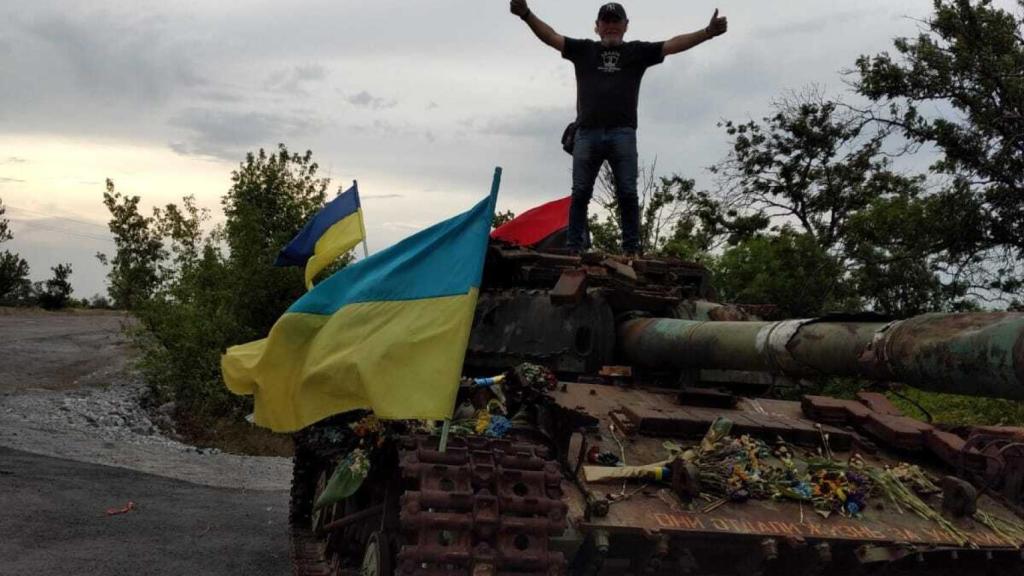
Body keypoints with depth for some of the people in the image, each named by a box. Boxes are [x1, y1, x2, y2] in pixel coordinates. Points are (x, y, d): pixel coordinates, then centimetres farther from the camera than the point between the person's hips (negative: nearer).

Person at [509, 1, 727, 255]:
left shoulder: (638, 51, 16)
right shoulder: (583, 49, 17)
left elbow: (674, 44, 7)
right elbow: (551, 36, 7)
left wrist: (707, 32, -6)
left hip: (622, 134, 0)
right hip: (587, 133, 1)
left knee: (627, 194, -4)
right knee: (580, 193, -1)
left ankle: (631, 250, -3)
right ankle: (573, 249, 1)